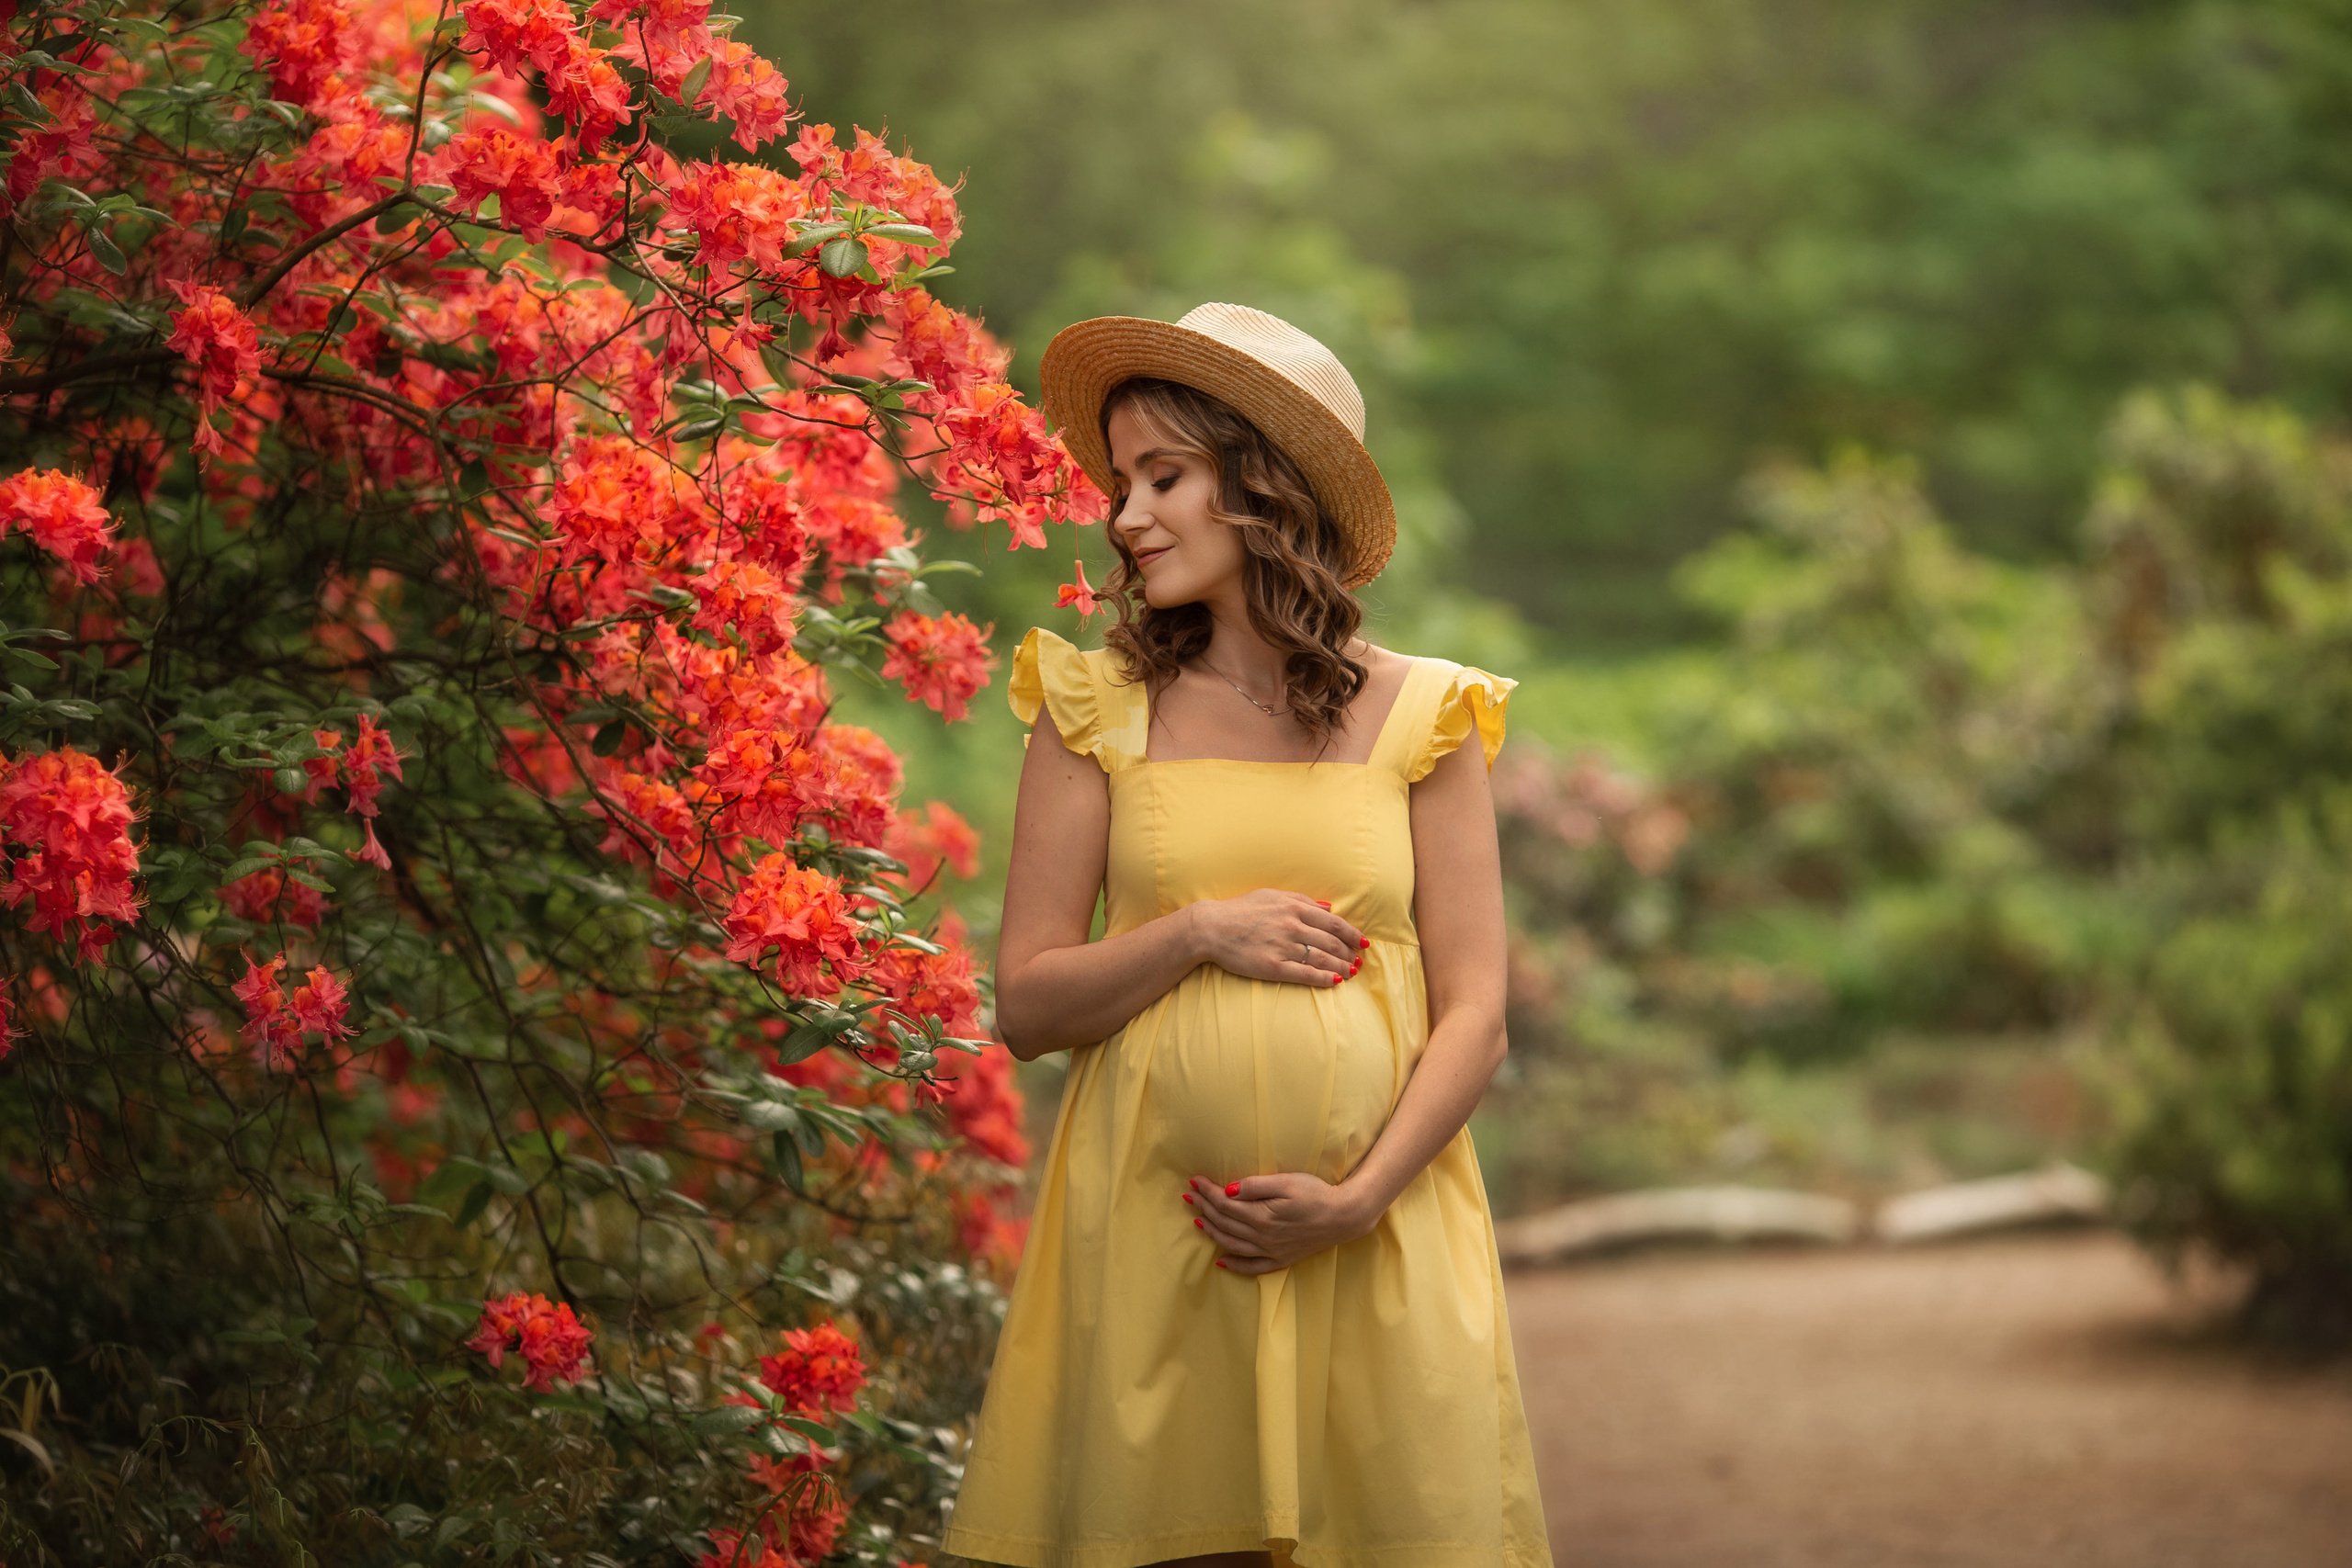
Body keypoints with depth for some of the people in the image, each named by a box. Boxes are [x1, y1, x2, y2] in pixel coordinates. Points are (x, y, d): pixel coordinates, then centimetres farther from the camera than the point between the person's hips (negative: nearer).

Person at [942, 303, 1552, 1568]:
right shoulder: (1099, 708, 6)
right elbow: (1026, 1008, 4)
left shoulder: (1419, 717, 5)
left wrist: (1358, 1199, -11)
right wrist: (1197, 934, -11)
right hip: (1149, 1240, 0)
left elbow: (1474, 1019, 2)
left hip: (1380, 1247, 0)